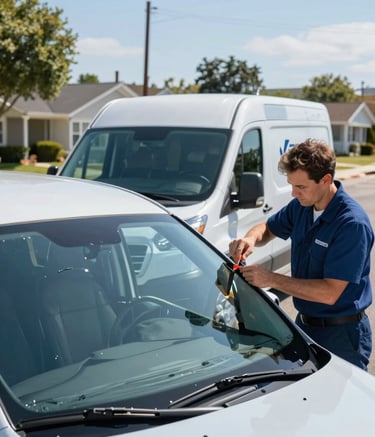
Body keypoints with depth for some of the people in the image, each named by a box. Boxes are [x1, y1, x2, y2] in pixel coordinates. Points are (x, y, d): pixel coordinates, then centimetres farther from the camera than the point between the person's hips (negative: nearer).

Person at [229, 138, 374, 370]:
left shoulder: (352, 223, -26)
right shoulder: (301, 206, -3)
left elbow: (330, 293, -28)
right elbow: (268, 228, 14)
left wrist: (271, 279, -27)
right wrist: (250, 239, -10)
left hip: (340, 335, -7)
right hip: (304, 324, 8)